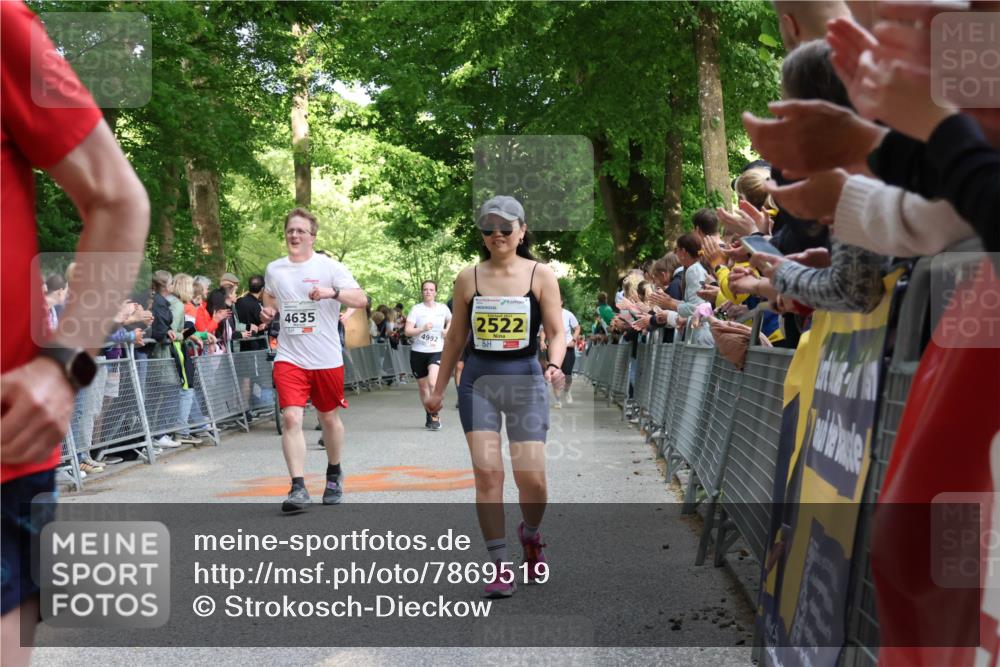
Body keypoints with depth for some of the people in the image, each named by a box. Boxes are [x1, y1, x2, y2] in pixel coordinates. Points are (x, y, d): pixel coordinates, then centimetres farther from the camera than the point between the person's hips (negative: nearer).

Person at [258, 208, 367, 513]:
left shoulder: (329, 267, -5)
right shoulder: (274, 269, 7)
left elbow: (361, 299, -14)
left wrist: (332, 292, -31)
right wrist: (267, 313, 4)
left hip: (326, 359, -1)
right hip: (289, 358, 2)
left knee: (329, 418, 13)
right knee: (291, 418, -14)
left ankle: (334, 473, 37)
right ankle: (298, 488, -13)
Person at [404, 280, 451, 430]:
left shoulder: (443, 308, 2)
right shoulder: (416, 309, -4)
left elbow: (450, 321, 25)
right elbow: (408, 331, -11)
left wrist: (447, 330, 4)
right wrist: (423, 329, -25)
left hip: (436, 351, -1)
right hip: (418, 352, 1)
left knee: (433, 382, -24)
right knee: (423, 387, 11)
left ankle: (435, 416, -12)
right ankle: (429, 416, 31)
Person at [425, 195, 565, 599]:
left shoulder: (541, 275, 0)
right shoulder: (468, 278, 5)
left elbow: (557, 331, -2)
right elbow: (456, 338, 11)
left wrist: (554, 365, -22)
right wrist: (438, 389, 13)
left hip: (525, 380, -1)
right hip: (478, 381, 1)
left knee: (532, 477, -3)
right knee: (486, 472, -8)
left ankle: (530, 536, 31)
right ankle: (500, 567, 2)